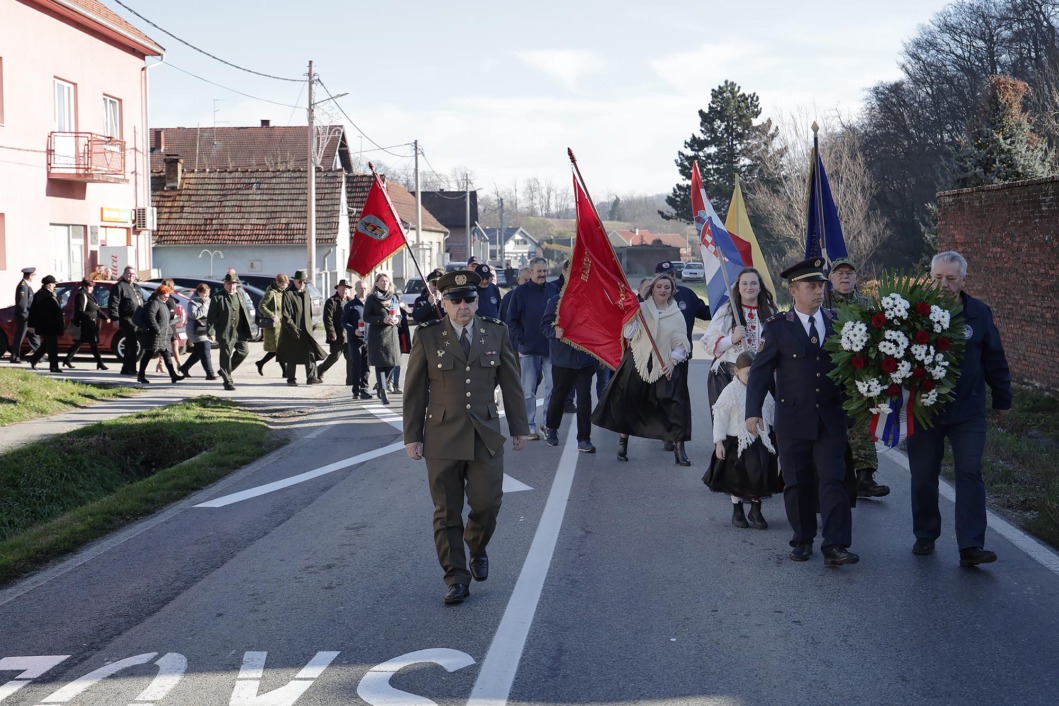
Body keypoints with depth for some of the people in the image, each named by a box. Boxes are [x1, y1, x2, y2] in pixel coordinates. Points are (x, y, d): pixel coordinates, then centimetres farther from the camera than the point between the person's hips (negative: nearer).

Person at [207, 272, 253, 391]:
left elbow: (245, 311, 18)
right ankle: (228, 381, 9)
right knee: (226, 357, 0)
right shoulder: (217, 298, -6)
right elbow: (211, 316, -7)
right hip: (225, 333, -6)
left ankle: (226, 371, 25)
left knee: (244, 351, 7)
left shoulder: (239, 295, 13)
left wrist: (247, 327, 11)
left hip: (240, 331, 6)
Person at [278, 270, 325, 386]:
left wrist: (309, 326, 15)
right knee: (292, 356, 3)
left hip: (306, 330, 6)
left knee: (311, 353, -4)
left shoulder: (306, 293, 13)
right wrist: (293, 329, -18)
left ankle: (311, 377, -2)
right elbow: (285, 315, -13)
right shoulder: (288, 294, -9)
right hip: (292, 331, -6)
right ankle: (291, 379, 12)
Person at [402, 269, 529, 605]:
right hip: (443, 436, -1)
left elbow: (511, 383, 9)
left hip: (486, 435, 1)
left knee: (487, 503, -2)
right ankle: (456, 579, 14)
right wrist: (412, 436, 1)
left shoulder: (496, 333, 4)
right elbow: (415, 391, 3)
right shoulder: (427, 337, 0)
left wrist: (518, 427, 10)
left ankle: (477, 549, 30)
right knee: (447, 513, 3)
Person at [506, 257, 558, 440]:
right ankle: (530, 427, 9)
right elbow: (511, 320, 2)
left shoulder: (553, 290, 7)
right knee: (528, 391, 2)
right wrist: (521, 338, -6)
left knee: (552, 387, -3)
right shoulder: (521, 292, 0)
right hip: (529, 349, -2)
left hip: (551, 348, 2)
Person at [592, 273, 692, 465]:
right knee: (627, 401, 4)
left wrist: (672, 361, -11)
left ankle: (679, 446, -2)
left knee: (674, 404, -9)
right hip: (638, 363, 0)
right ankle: (623, 440, 23)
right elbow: (629, 335, -5)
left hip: (664, 366, 0)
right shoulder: (641, 309, 2)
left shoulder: (677, 315, 6)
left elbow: (681, 344, 4)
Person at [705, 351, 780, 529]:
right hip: (737, 442, -3)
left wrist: (775, 439, 15)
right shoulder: (730, 392, -12)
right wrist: (719, 443, -11)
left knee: (760, 476, 0)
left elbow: (772, 415, 13)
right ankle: (737, 512, 22)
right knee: (738, 479, 7)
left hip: (761, 441, 3)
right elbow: (720, 418, -9)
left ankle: (755, 511, 15)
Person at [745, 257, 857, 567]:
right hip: (793, 419, -1)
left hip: (831, 418, 1)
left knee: (833, 480, -5)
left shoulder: (838, 323, 5)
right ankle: (803, 540, 22)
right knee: (797, 483, 8)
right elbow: (760, 370, -4)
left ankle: (835, 546, -4)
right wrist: (753, 411, -13)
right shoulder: (778, 327, -3)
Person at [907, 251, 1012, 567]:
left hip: (967, 411, 0)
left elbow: (994, 360, 8)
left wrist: (1002, 400, 12)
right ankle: (925, 537, 25)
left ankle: (971, 546, -3)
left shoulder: (979, 313, 1)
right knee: (923, 476, 9)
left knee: (970, 474, -4)